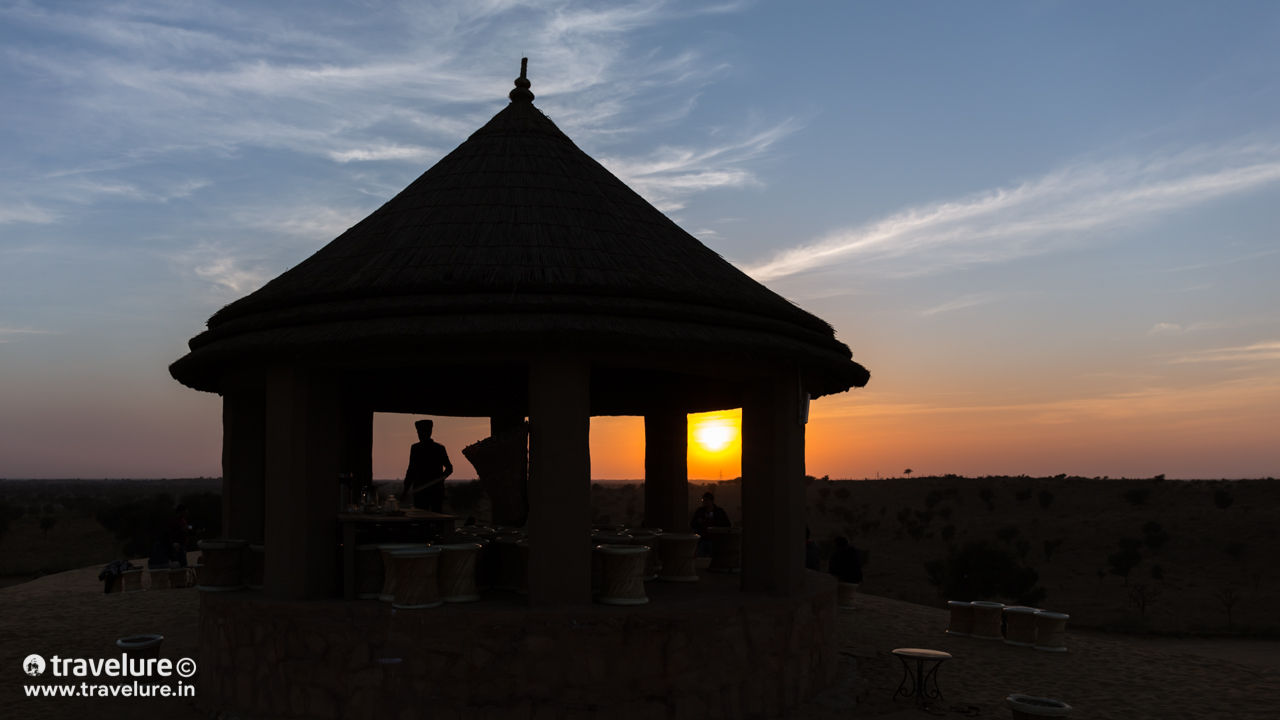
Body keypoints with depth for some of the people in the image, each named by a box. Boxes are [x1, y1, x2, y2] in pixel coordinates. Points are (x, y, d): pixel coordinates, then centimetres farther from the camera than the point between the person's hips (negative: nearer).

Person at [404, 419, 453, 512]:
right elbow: (411, 470, 15)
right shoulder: (415, 448, 11)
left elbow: (449, 468, 9)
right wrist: (406, 488, 8)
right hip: (419, 489, 2)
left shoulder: (439, 448, 3)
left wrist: (443, 476, -12)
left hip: (436, 489, -2)